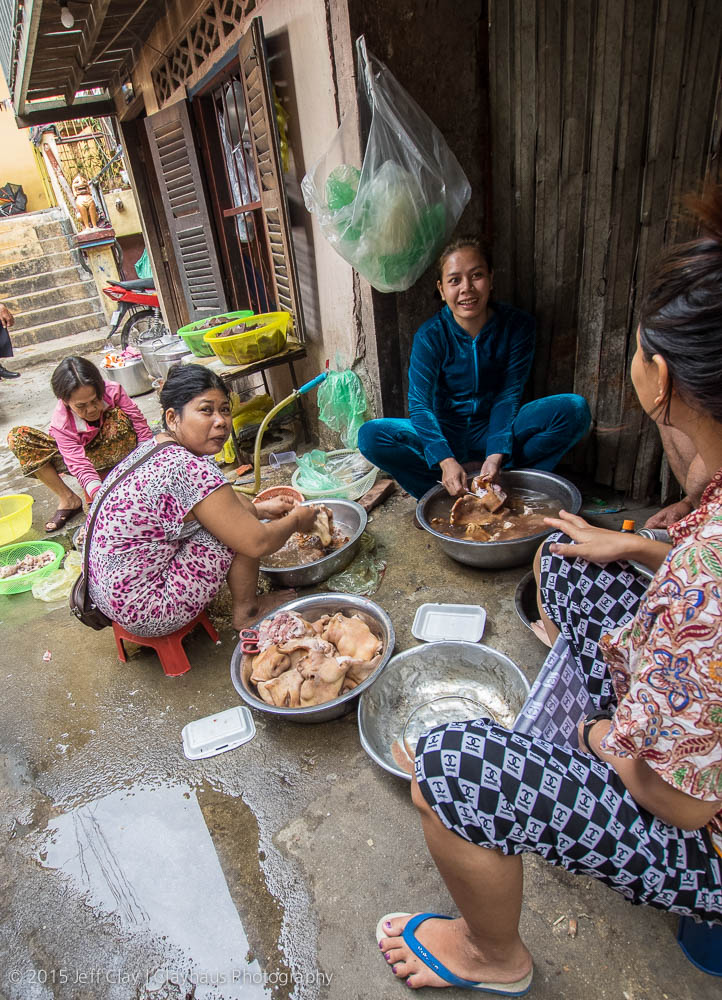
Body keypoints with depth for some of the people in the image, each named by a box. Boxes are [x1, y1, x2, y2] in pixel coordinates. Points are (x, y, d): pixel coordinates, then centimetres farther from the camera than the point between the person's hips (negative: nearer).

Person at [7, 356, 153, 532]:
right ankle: (68, 499, -11)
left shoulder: (113, 392, -26)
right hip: (80, 454, 1)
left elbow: (142, 430, -25)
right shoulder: (61, 423, -27)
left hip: (117, 457, 0)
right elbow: (80, 465, -35)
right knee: (17, 438, -19)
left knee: (119, 417, -34)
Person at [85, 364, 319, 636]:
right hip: (146, 614, -10)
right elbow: (257, 543, -22)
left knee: (232, 509, 12)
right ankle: (246, 611, 8)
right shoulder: (190, 470, -27)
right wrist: (296, 519, -3)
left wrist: (260, 509, 17)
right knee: (239, 530, -13)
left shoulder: (153, 447, 3)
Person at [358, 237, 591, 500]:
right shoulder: (430, 335, -13)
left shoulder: (518, 325, -9)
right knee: (370, 435, -26)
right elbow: (420, 404, -21)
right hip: (446, 434, -1)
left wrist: (496, 454, -27)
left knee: (574, 409, -23)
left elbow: (508, 395, -11)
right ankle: (451, 496, -23)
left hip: (496, 430, 1)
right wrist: (445, 460, -37)